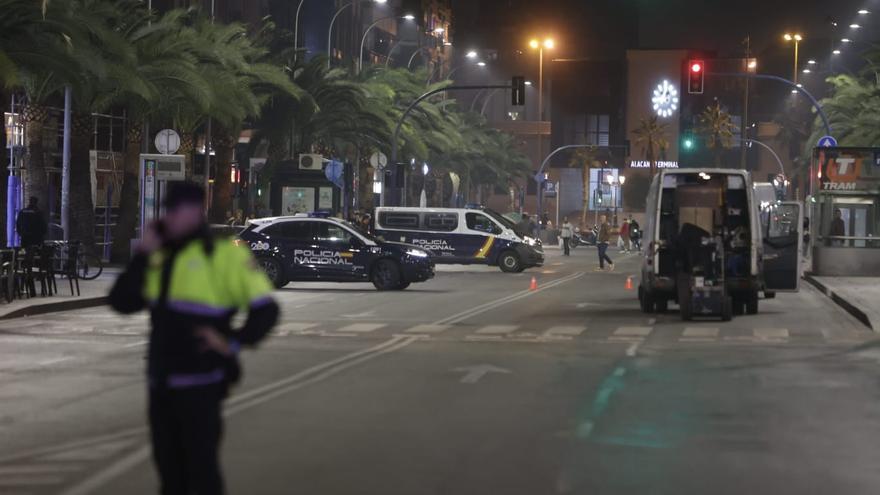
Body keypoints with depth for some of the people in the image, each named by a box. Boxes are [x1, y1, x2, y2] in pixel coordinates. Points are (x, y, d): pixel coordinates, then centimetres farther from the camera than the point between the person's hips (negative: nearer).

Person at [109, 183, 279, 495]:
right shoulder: (159, 259, 13)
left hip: (200, 384, -6)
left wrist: (234, 343, -16)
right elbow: (121, 303, 5)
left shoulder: (224, 256, -7)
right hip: (161, 385, 6)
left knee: (201, 469, -5)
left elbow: (265, 309, -9)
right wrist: (142, 255, -1)